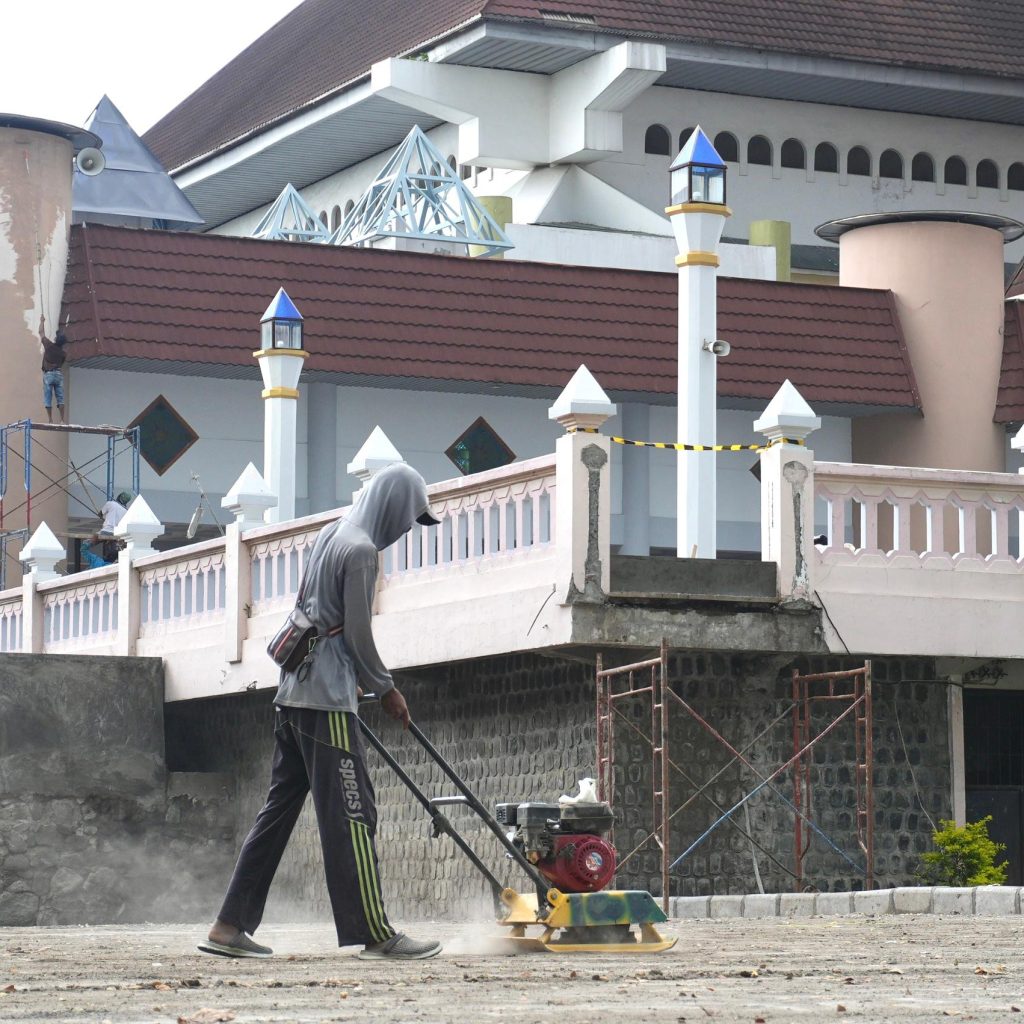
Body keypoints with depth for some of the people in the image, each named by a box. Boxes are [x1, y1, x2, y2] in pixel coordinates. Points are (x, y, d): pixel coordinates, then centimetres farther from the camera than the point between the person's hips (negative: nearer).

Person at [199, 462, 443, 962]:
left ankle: (230, 927, 8)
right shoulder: (360, 550, -12)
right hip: (327, 699, -9)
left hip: (293, 694, 9)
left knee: (279, 808, 10)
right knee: (351, 814, -7)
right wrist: (386, 689, 0)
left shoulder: (329, 535, 16)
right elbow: (358, 634, -13)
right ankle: (375, 935, -6)